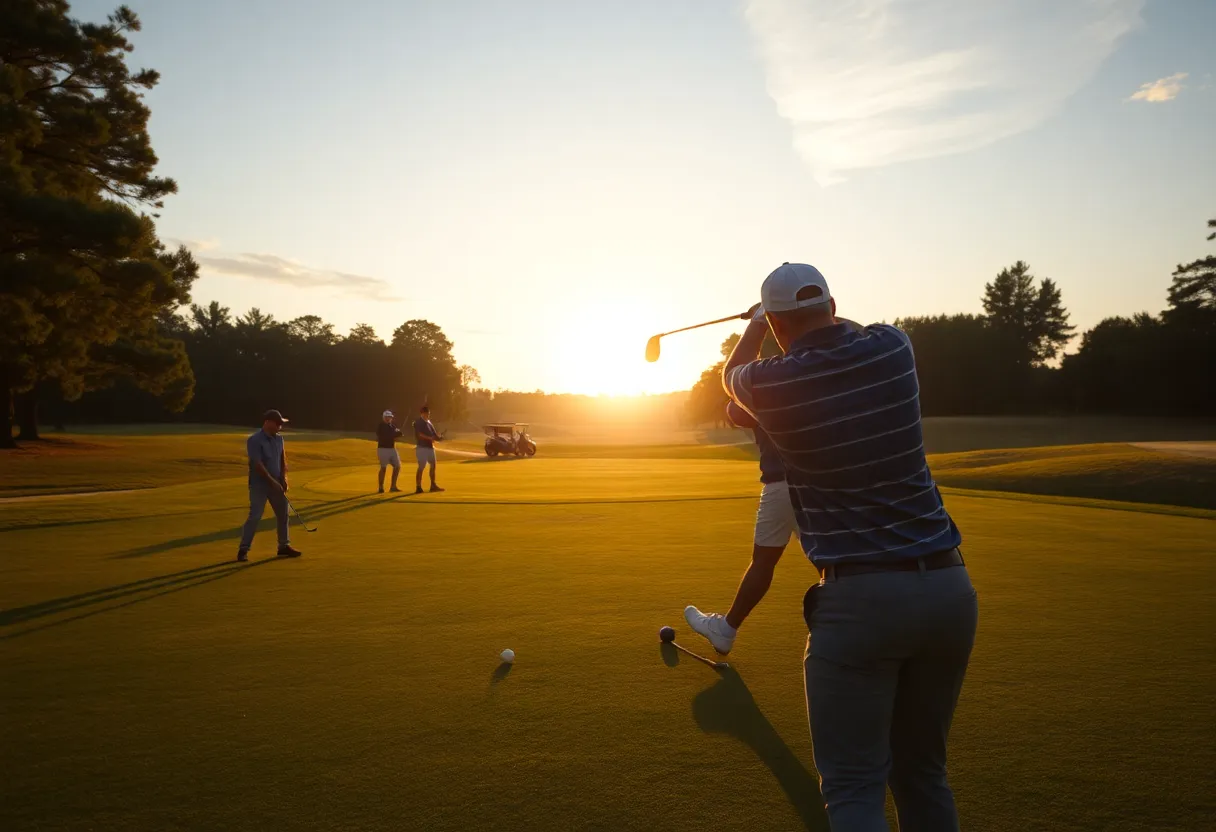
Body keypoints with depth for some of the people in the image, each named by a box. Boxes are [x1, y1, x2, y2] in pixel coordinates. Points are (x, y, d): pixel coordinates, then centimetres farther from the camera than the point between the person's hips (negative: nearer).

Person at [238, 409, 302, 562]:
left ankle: (284, 546, 22)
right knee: (255, 516, -10)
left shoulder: (279, 438, 4)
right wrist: (273, 482, -19)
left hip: (276, 483, 7)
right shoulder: (254, 440, -18)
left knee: (283, 514, 10)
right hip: (259, 484, -7)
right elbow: (258, 465, -20)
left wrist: (284, 478, -3)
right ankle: (243, 549, 0)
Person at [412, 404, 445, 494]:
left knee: (433, 465, 13)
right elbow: (420, 434, -18)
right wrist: (430, 438, -25)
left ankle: (433, 485, 23)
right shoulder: (418, 422, -7)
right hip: (422, 447, -9)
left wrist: (438, 438, -4)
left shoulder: (428, 422, 17)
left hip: (430, 447, 9)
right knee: (421, 467, -10)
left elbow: (434, 434, 17)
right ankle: (418, 487, -8)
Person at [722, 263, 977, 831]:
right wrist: (820, 315, 48)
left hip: (859, 597, -5)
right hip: (948, 586, 5)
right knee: (923, 772, 20)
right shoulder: (891, 348, 3)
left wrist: (761, 318, 38)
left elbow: (731, 373, 21)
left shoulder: (771, 385, -6)